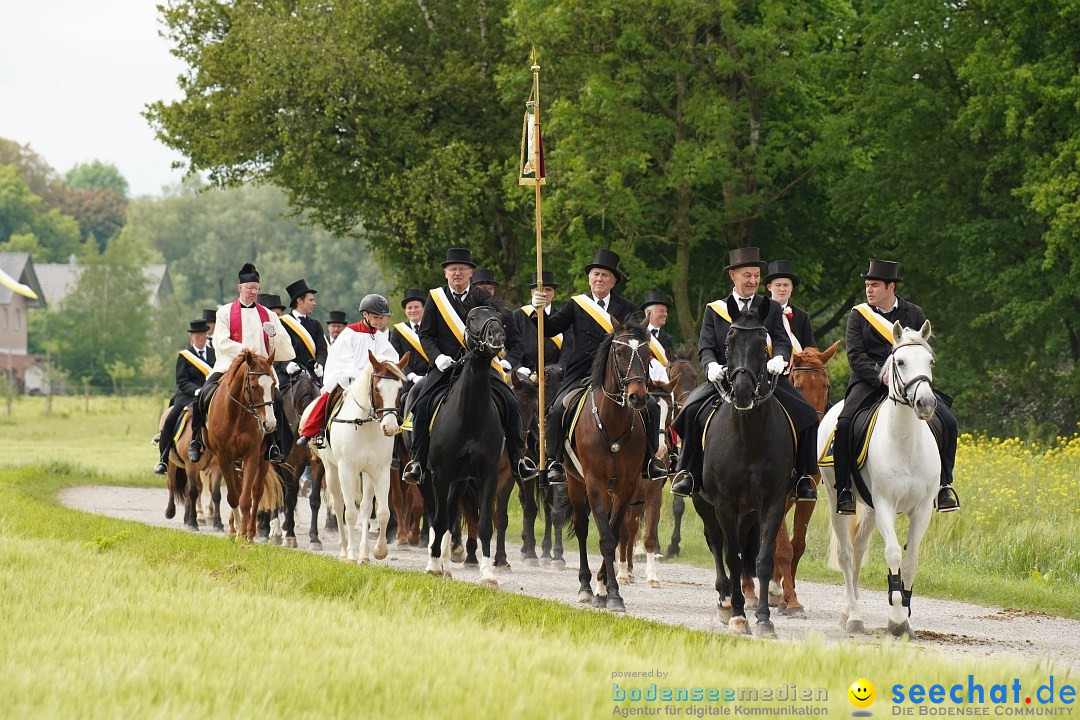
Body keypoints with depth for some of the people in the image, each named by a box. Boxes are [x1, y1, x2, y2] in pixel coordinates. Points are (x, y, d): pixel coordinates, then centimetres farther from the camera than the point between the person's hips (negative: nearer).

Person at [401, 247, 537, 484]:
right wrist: (437, 356, -10)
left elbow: (505, 318, -8)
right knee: (422, 404, -20)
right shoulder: (435, 298, 8)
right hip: (446, 365, 0)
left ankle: (518, 458, -2)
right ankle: (418, 460, -11)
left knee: (510, 403, -14)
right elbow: (425, 334, 5)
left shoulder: (480, 296, 8)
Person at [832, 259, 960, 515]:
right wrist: (881, 377, -19)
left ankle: (944, 485, 2)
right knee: (845, 424, -27)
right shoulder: (858, 315, 5)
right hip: (869, 380, -2)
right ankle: (844, 489, -15)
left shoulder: (914, 314, 10)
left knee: (948, 422, -13)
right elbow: (855, 355, -4)